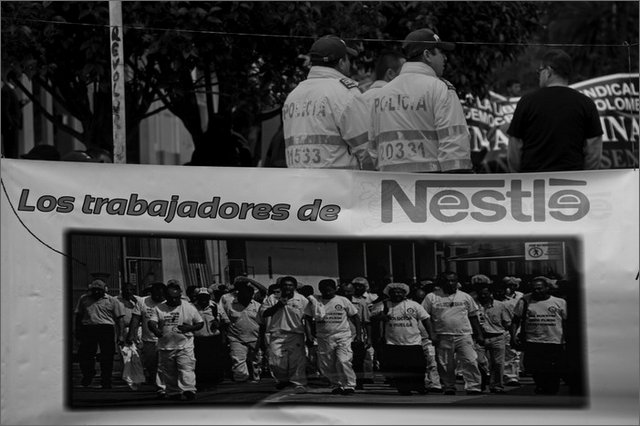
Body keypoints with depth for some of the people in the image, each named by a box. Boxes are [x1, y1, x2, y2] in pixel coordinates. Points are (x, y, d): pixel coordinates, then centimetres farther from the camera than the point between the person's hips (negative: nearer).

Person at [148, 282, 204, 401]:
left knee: (187, 369, -16)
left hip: (184, 345, -2)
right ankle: (173, 393, 19)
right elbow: (151, 322, -6)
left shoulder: (189, 308, 3)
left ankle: (189, 390, -23)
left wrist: (190, 328, -11)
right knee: (168, 373, 8)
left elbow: (200, 323, 9)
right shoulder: (159, 309, 4)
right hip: (165, 346, 2)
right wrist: (155, 330, -30)